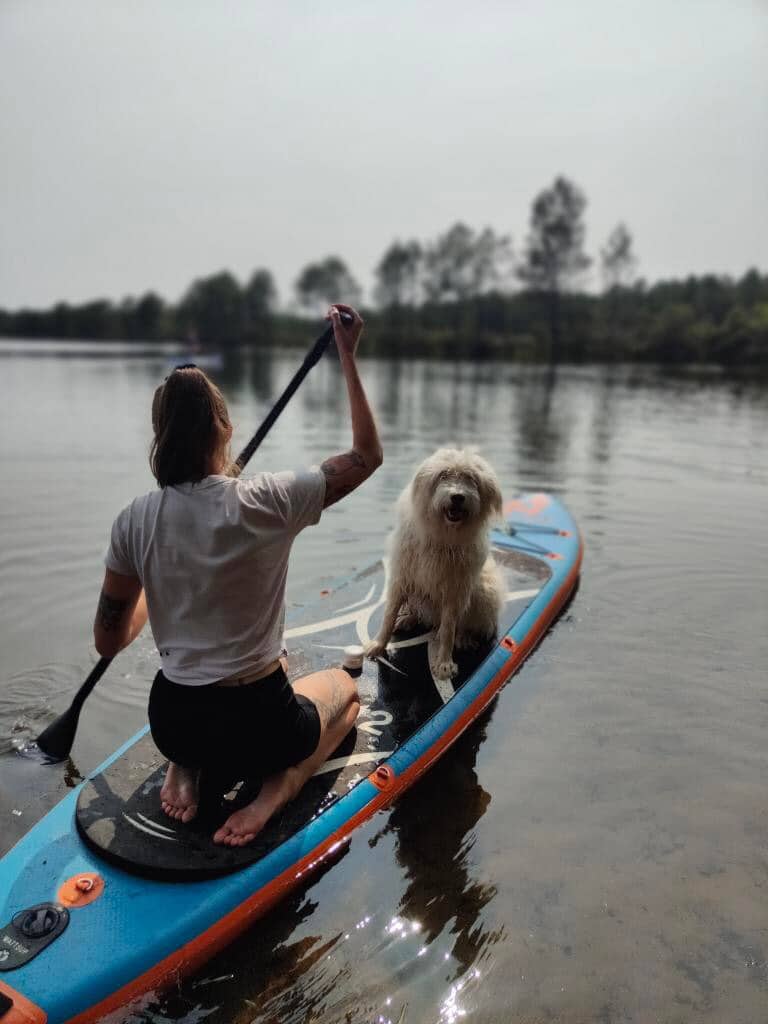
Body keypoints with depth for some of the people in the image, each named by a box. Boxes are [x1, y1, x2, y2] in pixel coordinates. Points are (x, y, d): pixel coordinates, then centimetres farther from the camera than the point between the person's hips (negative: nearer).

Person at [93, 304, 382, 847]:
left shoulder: (134, 521, -9)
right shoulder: (267, 502, -19)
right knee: (343, 685, 29)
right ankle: (278, 786, 2)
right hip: (256, 725, -4)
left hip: (170, 723, 4)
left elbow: (109, 641, 0)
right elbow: (367, 454, -4)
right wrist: (349, 357, 0)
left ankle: (187, 769, 14)